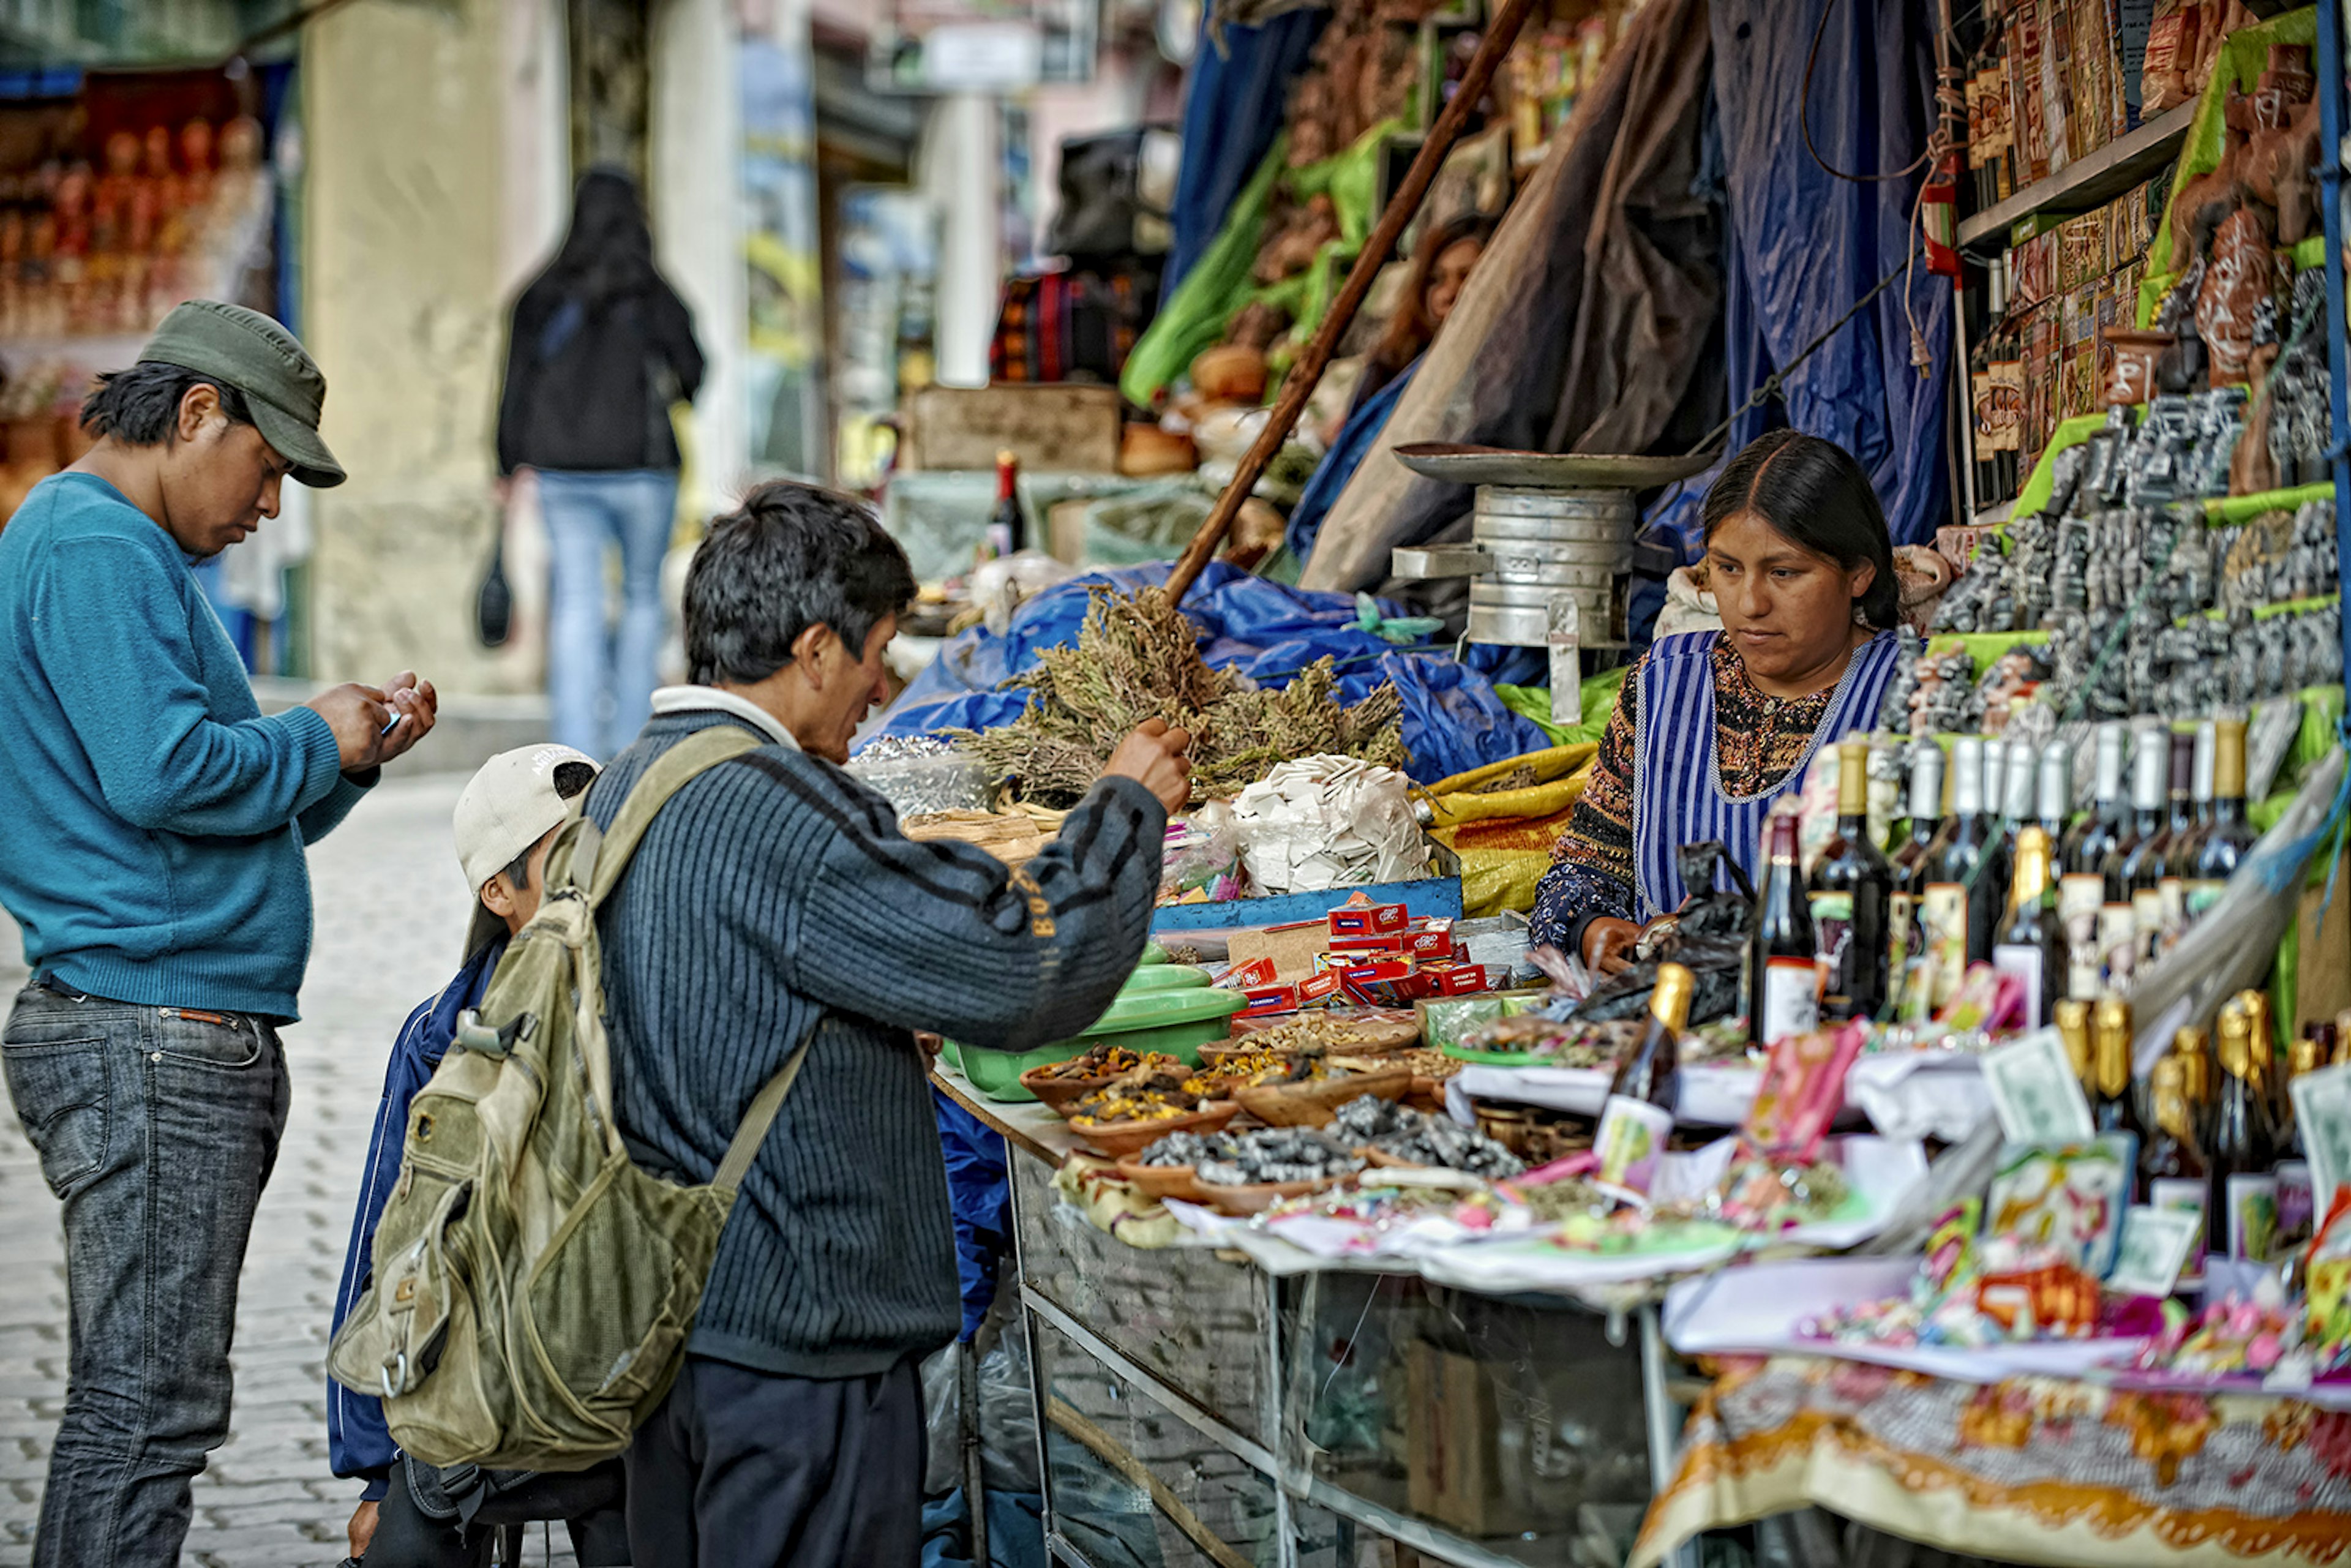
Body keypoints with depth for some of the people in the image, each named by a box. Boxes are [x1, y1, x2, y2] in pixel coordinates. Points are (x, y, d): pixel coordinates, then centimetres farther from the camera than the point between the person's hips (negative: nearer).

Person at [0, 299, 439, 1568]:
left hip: (177, 1034, 11)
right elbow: (162, 772, -23)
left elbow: (232, 816, 27)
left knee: (143, 1399, 12)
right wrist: (315, 742, -7)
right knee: (150, 1407, -10)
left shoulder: (109, 544, 24)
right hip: (153, 1041, -11)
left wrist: (355, 749, 13)